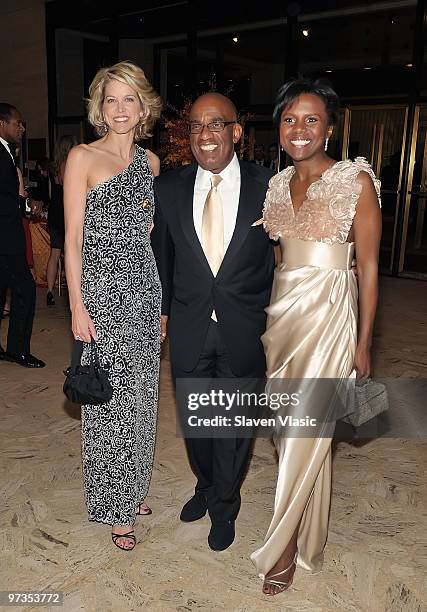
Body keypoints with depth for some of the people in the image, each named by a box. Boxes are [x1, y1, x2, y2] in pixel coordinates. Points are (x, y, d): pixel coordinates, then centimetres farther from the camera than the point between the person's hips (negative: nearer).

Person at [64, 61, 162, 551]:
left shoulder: (151, 161, 11)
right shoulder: (83, 157, -4)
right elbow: (72, 239, -7)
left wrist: (162, 300, 11)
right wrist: (77, 306, -12)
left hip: (145, 289, 5)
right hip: (102, 289, -5)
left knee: (139, 396, 13)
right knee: (110, 398, 2)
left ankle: (131, 490, 33)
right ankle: (114, 507, 21)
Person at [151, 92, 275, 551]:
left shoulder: (268, 186, -9)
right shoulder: (168, 188, -2)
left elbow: (283, 254, -2)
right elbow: (161, 254, 8)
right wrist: (162, 310, 10)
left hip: (244, 329, -2)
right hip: (188, 328, 2)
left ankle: (224, 505, 39)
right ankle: (206, 486, 48)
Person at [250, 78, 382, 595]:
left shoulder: (356, 180, -8)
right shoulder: (278, 184, 8)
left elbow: (367, 266, -8)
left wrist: (363, 343, -8)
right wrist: (261, 315, 13)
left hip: (328, 315, -5)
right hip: (280, 311, 6)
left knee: (306, 434, 1)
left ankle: (285, 545, 20)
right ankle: (298, 518, 39)